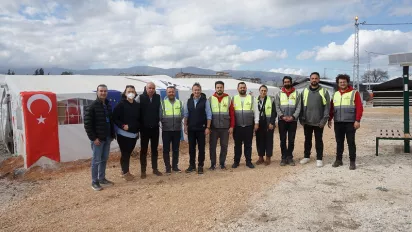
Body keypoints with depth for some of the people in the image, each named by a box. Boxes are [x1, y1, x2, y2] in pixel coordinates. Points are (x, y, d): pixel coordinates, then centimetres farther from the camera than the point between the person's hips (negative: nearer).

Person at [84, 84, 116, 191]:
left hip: (107, 138, 7)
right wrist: (93, 138, -17)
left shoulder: (108, 106, 10)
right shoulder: (92, 106, -11)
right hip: (97, 138, -7)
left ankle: (102, 178, 27)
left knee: (104, 159, 14)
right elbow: (87, 124, -15)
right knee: (96, 160, 1)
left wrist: (112, 135, 11)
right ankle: (94, 182, 11)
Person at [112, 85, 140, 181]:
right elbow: (114, 118, -9)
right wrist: (122, 125, -19)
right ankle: (125, 172, 12)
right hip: (123, 134, -5)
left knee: (128, 153, 13)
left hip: (134, 134, 5)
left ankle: (125, 171, 27)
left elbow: (139, 119, 15)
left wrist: (138, 130, 9)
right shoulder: (121, 104, -8)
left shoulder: (137, 105, 7)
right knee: (125, 153, -1)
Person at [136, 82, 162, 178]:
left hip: (155, 127, 2)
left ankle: (155, 169, 22)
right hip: (144, 128, -2)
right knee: (143, 150, 6)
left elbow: (160, 111, 5)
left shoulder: (158, 98, 0)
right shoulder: (140, 98, -7)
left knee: (154, 149, 12)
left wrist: (159, 120, -1)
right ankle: (143, 171, 15)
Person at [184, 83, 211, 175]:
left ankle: (200, 166, 14)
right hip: (191, 128, 3)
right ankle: (192, 165, 21)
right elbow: (186, 114, 10)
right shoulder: (189, 101, 6)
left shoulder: (205, 101, -4)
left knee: (201, 148, 4)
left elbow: (209, 115, -5)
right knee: (191, 147, 9)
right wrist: (185, 126, 4)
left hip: (201, 128, -3)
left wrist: (208, 127, -9)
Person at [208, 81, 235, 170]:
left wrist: (232, 126, -3)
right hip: (213, 127, 0)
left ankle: (222, 163, 20)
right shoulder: (210, 99, 3)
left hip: (225, 127, 0)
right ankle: (213, 163, 16)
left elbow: (232, 113, 2)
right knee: (212, 146, 4)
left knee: (224, 146, 7)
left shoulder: (228, 99, 3)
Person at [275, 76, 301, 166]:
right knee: (283, 140, 4)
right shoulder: (279, 94, 5)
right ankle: (284, 157, 12)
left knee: (291, 140, 5)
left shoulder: (296, 94, 4)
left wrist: (293, 116, -14)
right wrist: (282, 116, -13)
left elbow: (298, 107, -1)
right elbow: (277, 107, 0)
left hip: (293, 120, 0)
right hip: (282, 120, 0)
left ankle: (290, 157, 15)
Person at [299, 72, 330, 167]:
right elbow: (301, 106, 6)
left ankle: (319, 159, 15)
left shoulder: (324, 92, -2)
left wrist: (324, 120, -11)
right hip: (307, 122, 3)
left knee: (319, 141, 6)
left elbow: (327, 107, -5)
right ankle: (306, 156, 26)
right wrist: (301, 119, 0)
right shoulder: (305, 91, 6)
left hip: (318, 122, -2)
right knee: (307, 140, 13)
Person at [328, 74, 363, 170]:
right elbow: (331, 108, 15)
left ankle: (352, 161, 8)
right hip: (338, 123, 4)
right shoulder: (335, 94, 13)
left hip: (350, 122, -4)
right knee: (339, 142, 10)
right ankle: (338, 159, 19)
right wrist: (329, 119, 9)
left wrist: (357, 120, -15)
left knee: (351, 142, 0)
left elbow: (359, 108, -7)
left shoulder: (354, 93, -1)